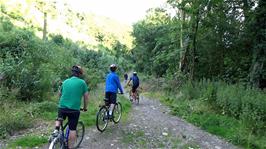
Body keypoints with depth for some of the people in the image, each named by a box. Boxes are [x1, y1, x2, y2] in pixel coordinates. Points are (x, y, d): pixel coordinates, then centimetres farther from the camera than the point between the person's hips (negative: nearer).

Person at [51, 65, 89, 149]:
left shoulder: (65, 81, 10)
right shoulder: (82, 82, -1)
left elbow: (60, 94, 22)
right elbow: (86, 96, 2)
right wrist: (85, 108, 16)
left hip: (62, 107, 4)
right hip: (74, 109, -3)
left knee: (59, 119, 32)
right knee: (72, 129, 7)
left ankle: (56, 130, 8)